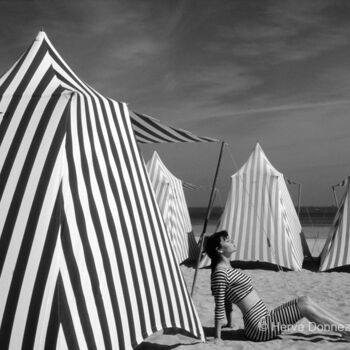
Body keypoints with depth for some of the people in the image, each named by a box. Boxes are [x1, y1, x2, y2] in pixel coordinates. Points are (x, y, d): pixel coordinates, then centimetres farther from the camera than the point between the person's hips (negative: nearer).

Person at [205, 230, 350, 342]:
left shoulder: (228, 269, 14)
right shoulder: (220, 273, -17)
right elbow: (219, 306, -17)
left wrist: (230, 323, 23)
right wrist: (217, 339, -15)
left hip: (265, 319, 10)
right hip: (258, 328, -10)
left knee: (305, 300, 5)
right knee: (304, 306, -8)